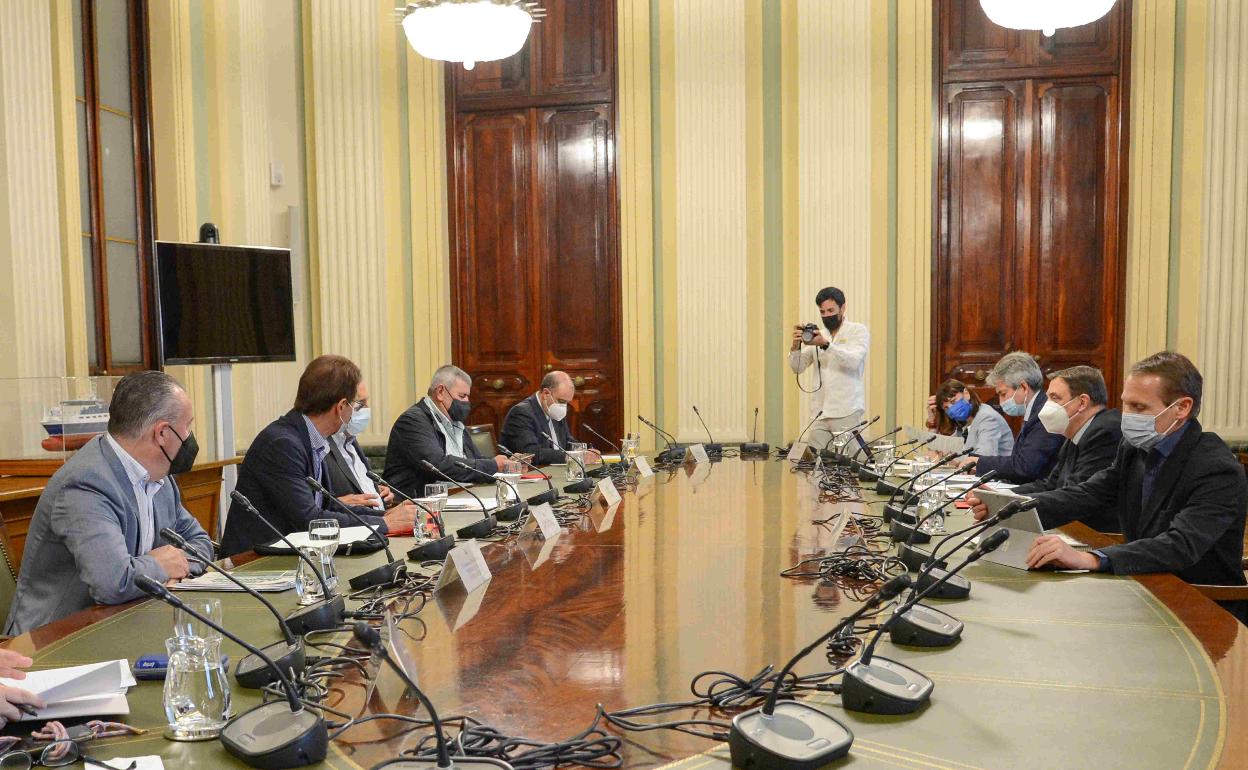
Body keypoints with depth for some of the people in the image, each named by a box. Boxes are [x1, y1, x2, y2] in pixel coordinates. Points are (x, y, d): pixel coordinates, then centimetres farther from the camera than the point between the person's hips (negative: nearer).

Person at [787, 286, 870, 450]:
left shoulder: (858, 331, 3)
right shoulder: (817, 335, 14)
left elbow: (853, 361, -15)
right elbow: (797, 368, 9)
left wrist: (825, 344, -25)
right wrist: (796, 346, -10)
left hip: (847, 412, -4)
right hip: (819, 412, 4)